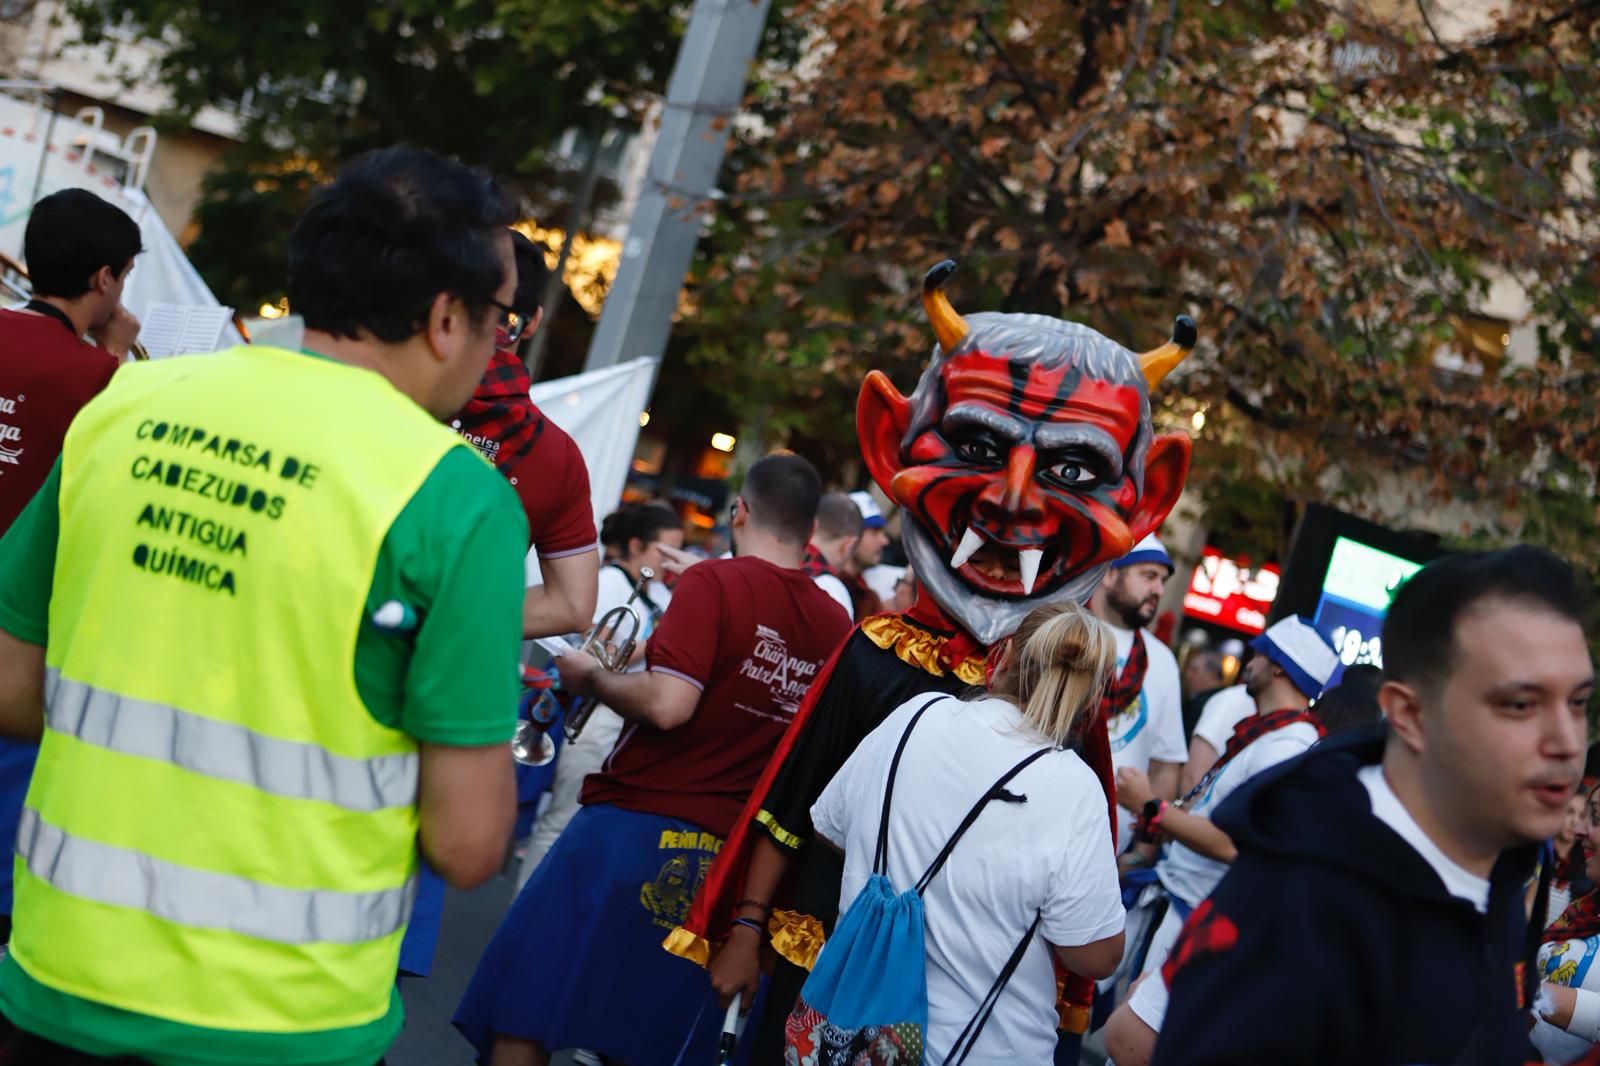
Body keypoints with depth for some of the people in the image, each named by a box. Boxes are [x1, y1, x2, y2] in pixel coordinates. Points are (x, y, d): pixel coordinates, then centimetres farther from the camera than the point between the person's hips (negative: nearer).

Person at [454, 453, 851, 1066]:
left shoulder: (715, 582, -11)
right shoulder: (836, 626, 3)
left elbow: (668, 705, -21)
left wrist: (591, 677, -4)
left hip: (636, 825, -5)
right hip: (727, 854, 5)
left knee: (524, 1013, 5)